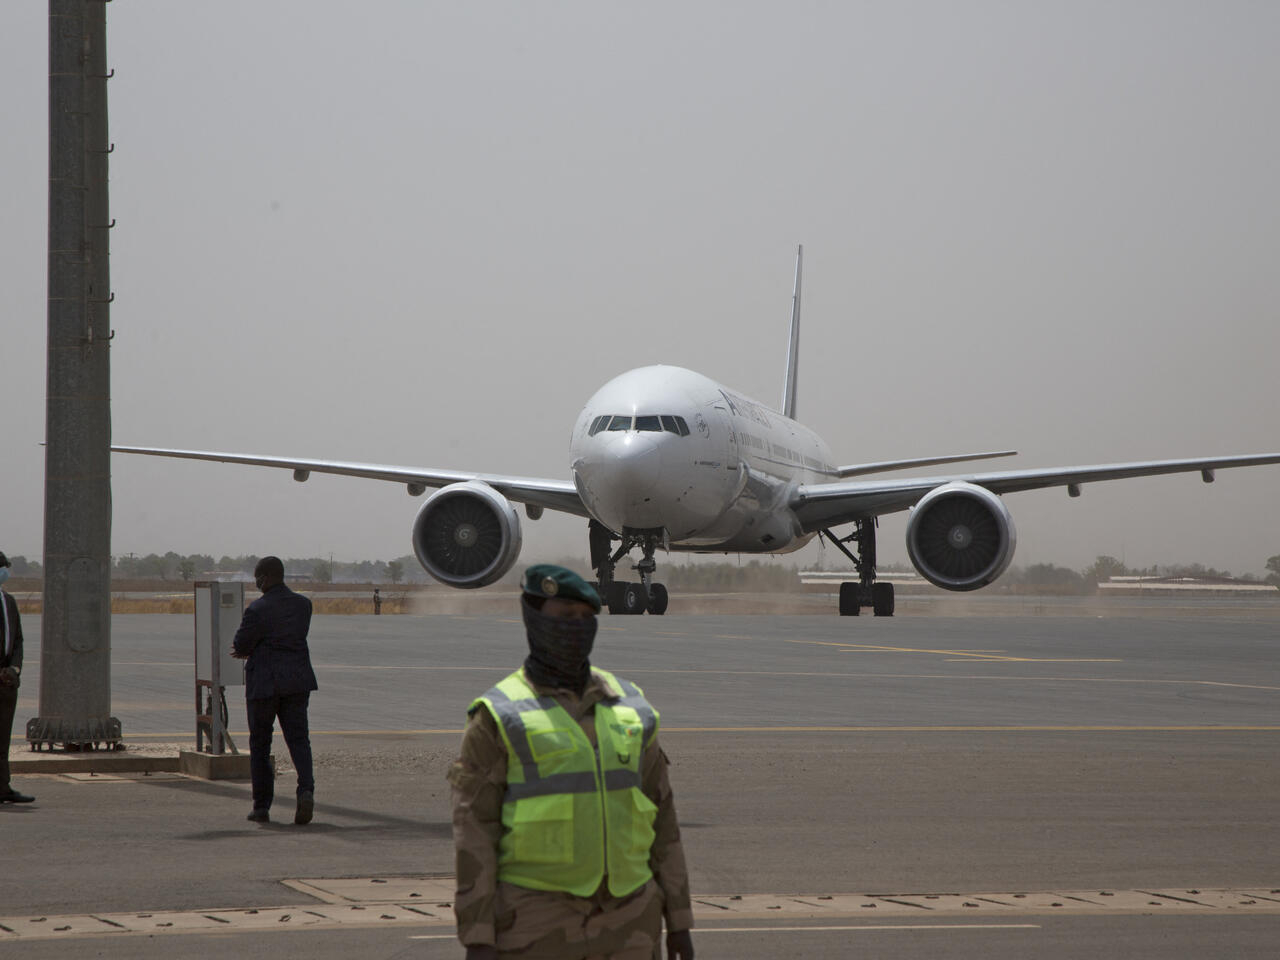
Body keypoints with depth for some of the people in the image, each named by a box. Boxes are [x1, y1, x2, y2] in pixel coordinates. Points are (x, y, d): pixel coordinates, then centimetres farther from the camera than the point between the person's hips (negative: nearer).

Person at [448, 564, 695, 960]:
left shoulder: (629, 707, 9)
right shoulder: (499, 718, -5)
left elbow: (659, 816, 13)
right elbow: (474, 830, -8)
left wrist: (679, 919, 10)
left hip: (625, 922, 4)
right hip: (535, 924, -4)